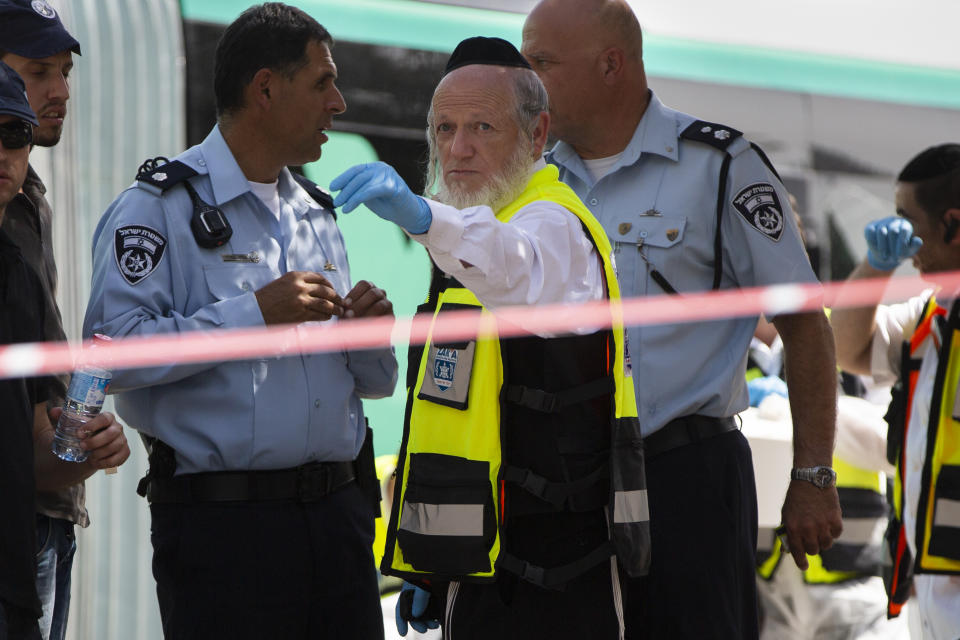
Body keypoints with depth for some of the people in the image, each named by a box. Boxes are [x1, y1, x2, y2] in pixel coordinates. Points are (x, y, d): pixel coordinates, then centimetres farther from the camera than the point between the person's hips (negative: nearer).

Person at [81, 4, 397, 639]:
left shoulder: (317, 216, 20)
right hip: (220, 521, -7)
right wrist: (255, 313, -19)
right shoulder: (160, 207, -4)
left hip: (338, 513, 7)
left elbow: (373, 384, 23)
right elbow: (112, 349, -20)